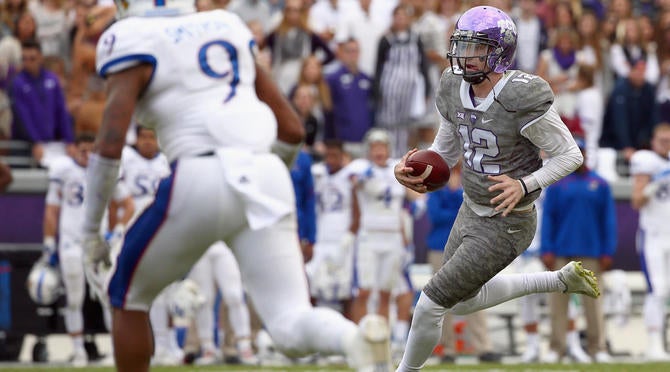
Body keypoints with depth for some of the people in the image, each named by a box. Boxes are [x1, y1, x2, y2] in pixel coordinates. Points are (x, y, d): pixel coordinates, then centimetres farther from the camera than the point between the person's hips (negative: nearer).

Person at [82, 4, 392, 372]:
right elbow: (292, 130, 23)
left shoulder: (134, 43, 6)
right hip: (266, 176, 5)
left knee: (127, 295, 19)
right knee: (291, 326, 0)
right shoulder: (229, 29, 23)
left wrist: (91, 232, 2)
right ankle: (358, 339, -33)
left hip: (200, 177, -5)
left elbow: (111, 143, -5)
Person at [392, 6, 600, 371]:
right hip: (472, 213, 9)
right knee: (463, 303, 27)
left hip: (506, 227, -9)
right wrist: (412, 170, -15)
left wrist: (525, 186, -32)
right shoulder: (455, 91, -6)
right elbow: (445, 152, 7)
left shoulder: (522, 100, -29)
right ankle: (561, 280, 37)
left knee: (429, 306, -6)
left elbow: (570, 155, -19)